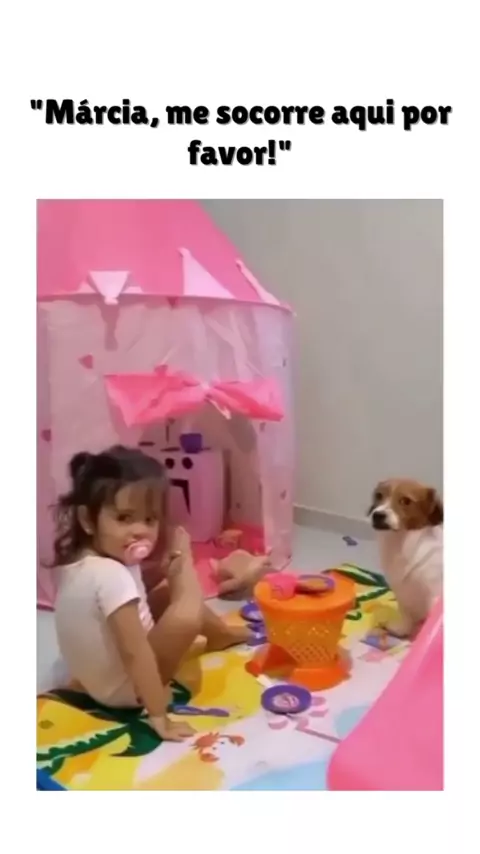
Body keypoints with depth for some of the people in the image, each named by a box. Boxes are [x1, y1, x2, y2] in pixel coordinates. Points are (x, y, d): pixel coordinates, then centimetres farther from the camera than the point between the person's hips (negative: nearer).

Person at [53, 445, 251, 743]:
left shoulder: (82, 558, -5)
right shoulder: (112, 576, -33)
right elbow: (134, 653, -33)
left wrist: (168, 571, -6)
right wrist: (159, 717, -27)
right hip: (122, 688, -9)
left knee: (170, 594, 15)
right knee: (186, 615, -26)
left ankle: (221, 632, 29)